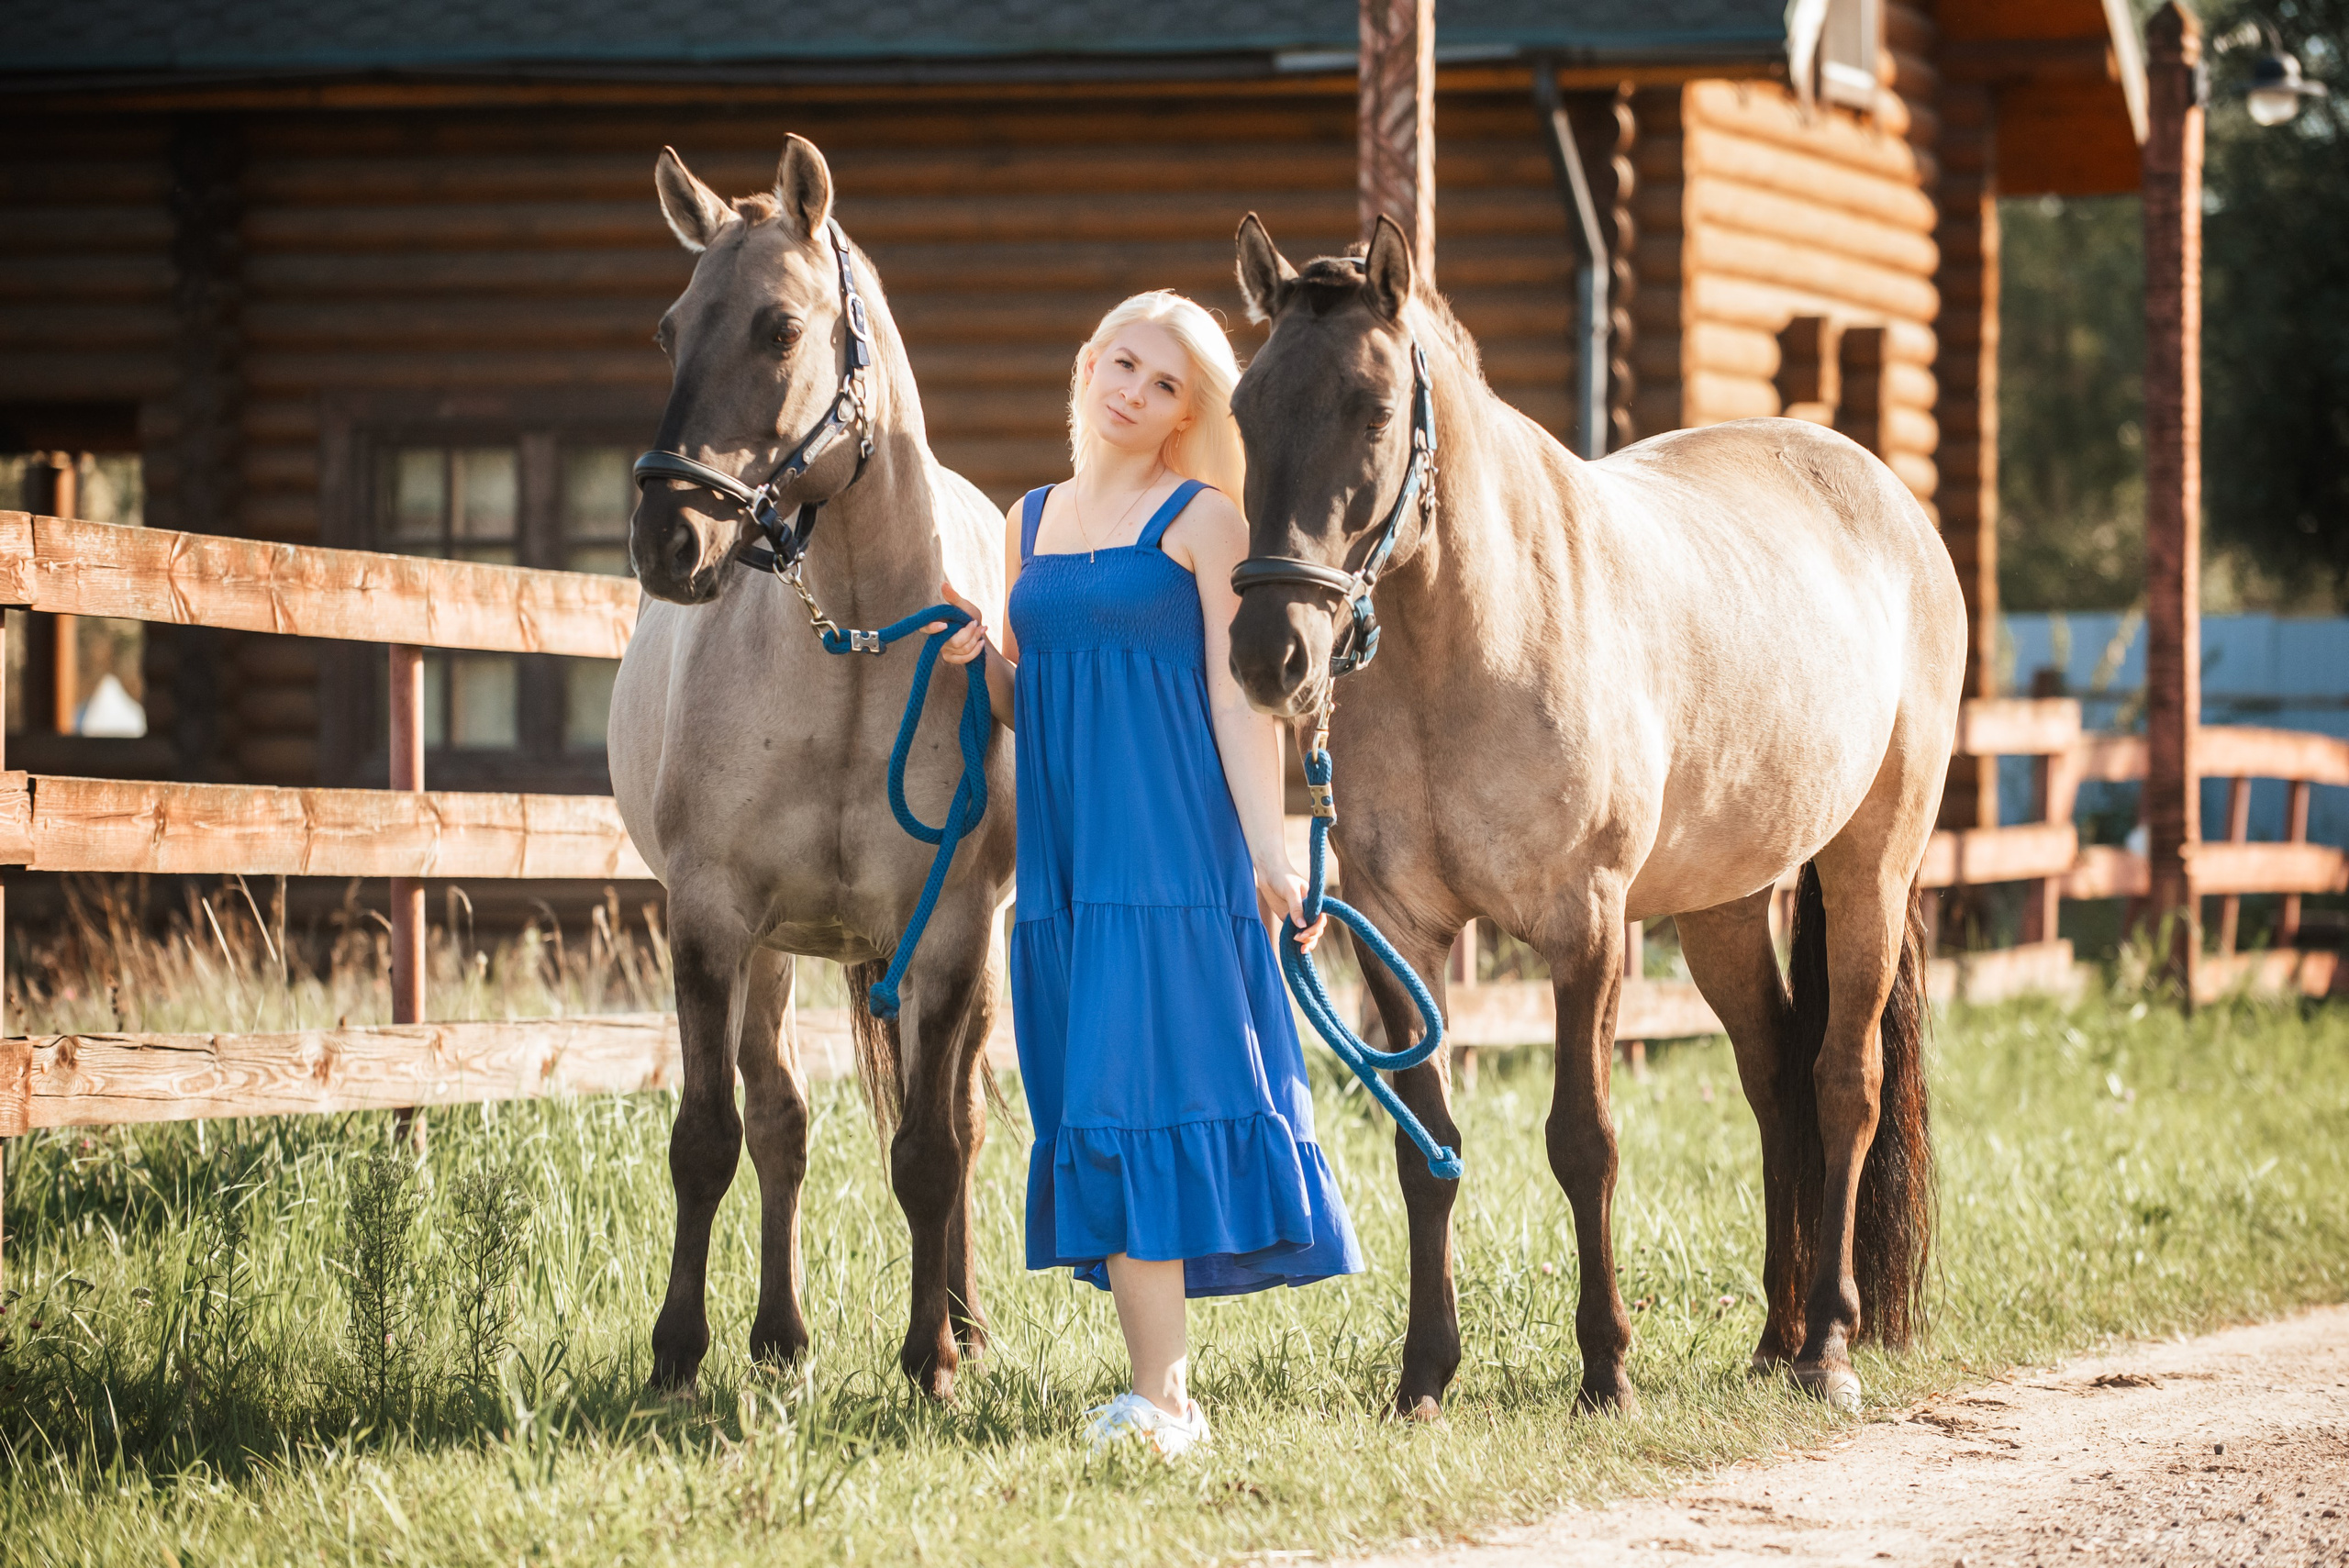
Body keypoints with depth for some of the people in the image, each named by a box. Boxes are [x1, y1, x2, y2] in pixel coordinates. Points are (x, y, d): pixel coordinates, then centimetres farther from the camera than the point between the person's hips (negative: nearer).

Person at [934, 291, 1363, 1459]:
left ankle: (1159, 1398, -14)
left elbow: (1236, 693, -6)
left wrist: (1269, 850, -13)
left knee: (1136, 1095, -13)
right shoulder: (1031, 520, 16)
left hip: (1171, 848, -6)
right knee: (1090, 1116, 4)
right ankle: (1165, 1387, 8)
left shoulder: (1205, 518, -1)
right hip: (1063, 854, 6)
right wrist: (983, 659, -1)